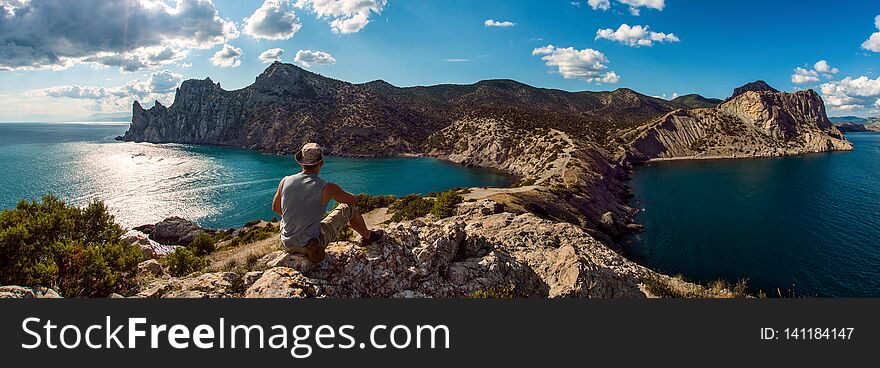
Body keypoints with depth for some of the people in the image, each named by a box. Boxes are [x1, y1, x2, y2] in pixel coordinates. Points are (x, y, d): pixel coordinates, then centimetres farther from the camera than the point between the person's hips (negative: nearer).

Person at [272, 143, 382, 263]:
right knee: (349, 207, 12)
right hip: (314, 243, -3)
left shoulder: (285, 182, -7)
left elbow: (275, 208, 12)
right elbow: (352, 199, 2)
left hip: (287, 245, 4)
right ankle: (367, 236, 36)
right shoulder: (327, 188, -17)